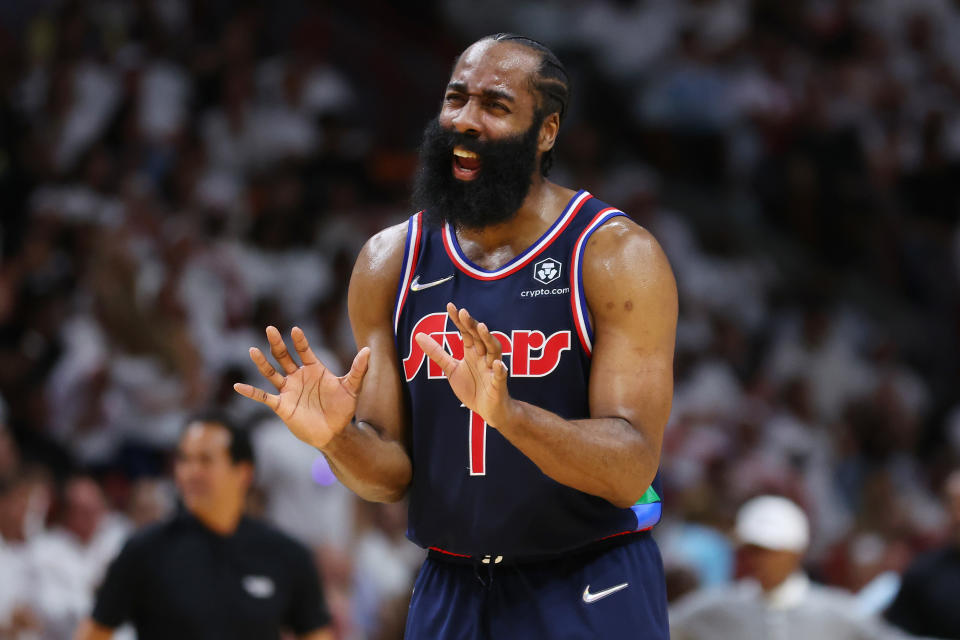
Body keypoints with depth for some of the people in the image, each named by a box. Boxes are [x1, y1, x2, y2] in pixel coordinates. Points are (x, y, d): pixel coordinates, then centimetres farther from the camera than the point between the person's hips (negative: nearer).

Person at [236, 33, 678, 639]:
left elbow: (632, 471, -18)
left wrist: (509, 414, -33)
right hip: (452, 588, 4)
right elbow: (392, 474, 3)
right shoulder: (389, 262, 2)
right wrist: (339, 439, -19)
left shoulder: (617, 256, -11)